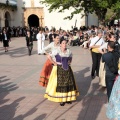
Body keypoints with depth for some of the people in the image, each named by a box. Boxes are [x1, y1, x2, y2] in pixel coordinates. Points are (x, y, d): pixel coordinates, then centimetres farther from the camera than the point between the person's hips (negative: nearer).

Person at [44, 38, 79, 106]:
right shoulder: (57, 51, -13)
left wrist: (69, 63, 10)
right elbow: (50, 57, -13)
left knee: (68, 83, 8)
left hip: (67, 69, 5)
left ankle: (68, 98, 20)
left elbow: (71, 57, 24)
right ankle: (61, 99, 4)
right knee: (60, 83, -2)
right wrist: (54, 63, -11)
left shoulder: (69, 51, 3)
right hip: (59, 70, -5)